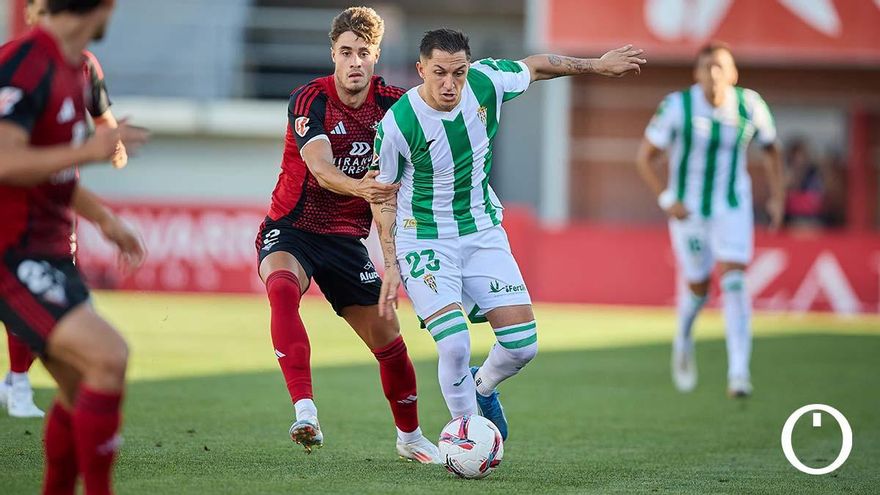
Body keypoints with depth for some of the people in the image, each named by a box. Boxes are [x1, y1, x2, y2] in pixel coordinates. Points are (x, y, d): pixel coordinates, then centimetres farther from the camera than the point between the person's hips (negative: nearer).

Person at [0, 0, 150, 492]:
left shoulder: (72, 68, 14)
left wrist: (105, 218, 26)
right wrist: (90, 150, -27)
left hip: (49, 252, 10)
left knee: (82, 387, 9)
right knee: (109, 356, -21)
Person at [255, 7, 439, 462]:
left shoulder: (391, 102, -5)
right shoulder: (309, 100, -18)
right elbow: (321, 168, -33)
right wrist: (358, 187, -54)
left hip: (346, 238, 4)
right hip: (290, 231, -4)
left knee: (388, 340, 5)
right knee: (282, 289, -36)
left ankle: (410, 437, 30)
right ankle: (305, 413, -44)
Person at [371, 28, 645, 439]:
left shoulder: (486, 82, -14)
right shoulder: (397, 124, -22)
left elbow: (533, 67, 9)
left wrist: (597, 65, 16)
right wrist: (391, 265, -11)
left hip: (483, 231, 4)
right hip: (424, 241, -4)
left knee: (523, 345, -3)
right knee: (455, 347, -21)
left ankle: (482, 387, 30)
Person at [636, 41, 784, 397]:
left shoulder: (750, 106, -10)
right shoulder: (678, 107, -16)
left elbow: (770, 149, 9)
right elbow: (645, 157, -7)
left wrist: (777, 197, 3)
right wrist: (666, 200, -16)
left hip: (732, 207, 1)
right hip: (688, 208, -1)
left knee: (734, 282, -16)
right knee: (698, 286, 9)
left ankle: (739, 373, -19)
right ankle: (684, 341, 43)